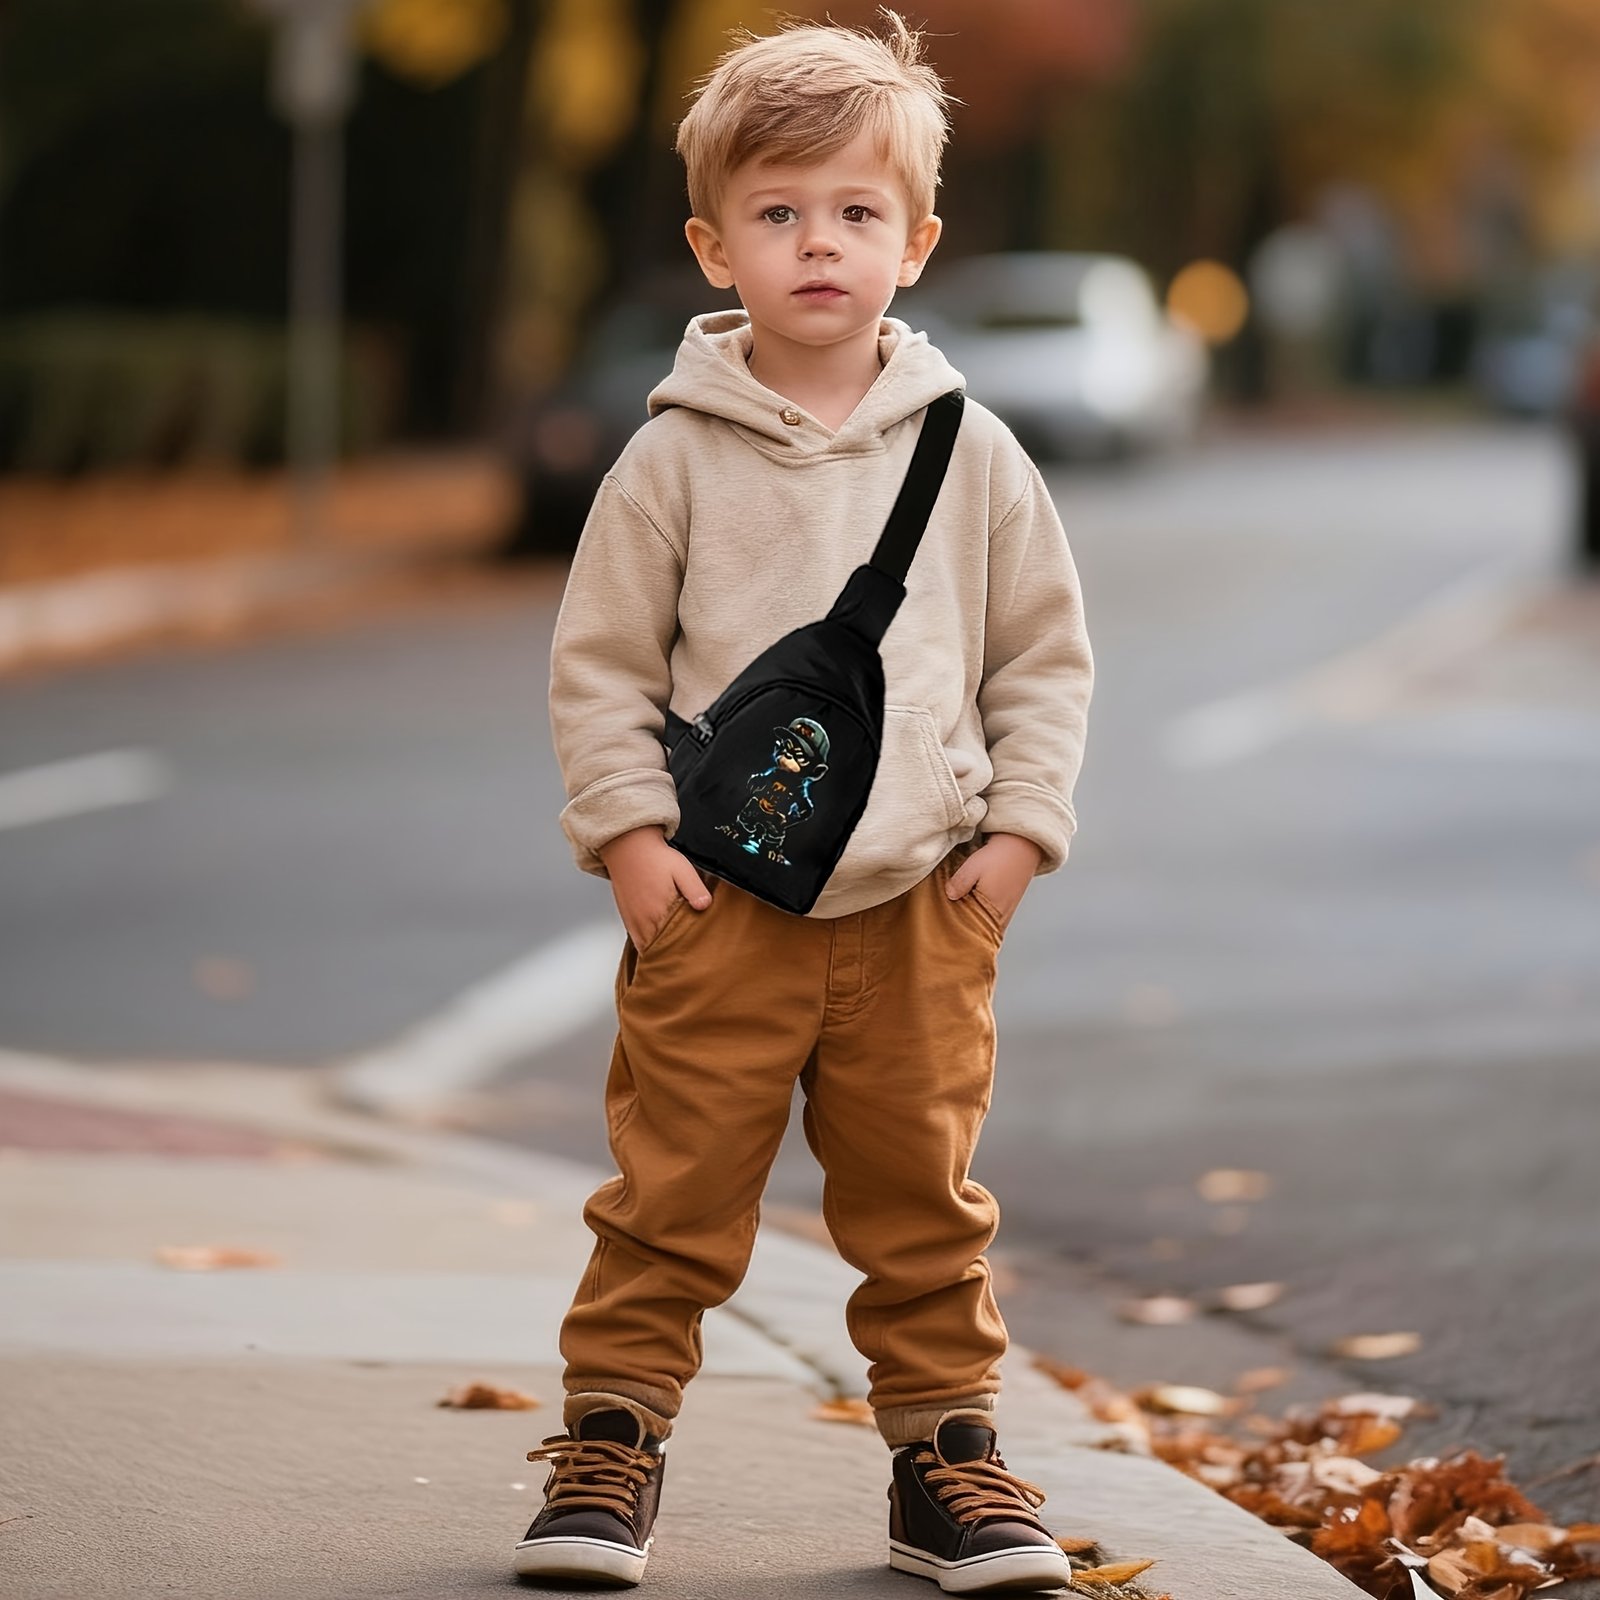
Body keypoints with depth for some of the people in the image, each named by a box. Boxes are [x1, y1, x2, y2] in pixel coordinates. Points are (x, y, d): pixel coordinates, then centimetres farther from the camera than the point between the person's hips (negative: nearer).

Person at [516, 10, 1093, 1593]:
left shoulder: (969, 453, 3)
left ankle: (945, 1449, 20)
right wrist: (629, 829, -6)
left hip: (922, 903, 2)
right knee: (676, 1186, 0)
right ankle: (611, 1436, 11)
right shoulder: (676, 456, -2)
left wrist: (1020, 824, 1)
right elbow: (598, 660, 3)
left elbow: (1045, 651, 10)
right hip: (720, 896, -1)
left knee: (922, 1195, 9)